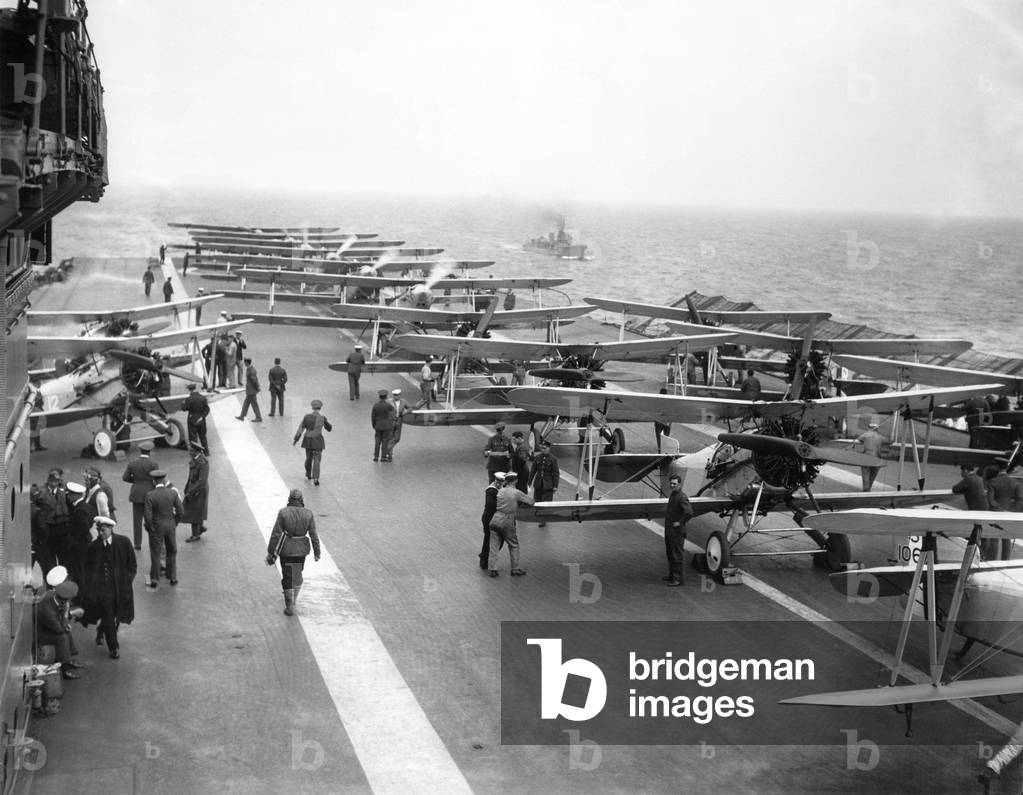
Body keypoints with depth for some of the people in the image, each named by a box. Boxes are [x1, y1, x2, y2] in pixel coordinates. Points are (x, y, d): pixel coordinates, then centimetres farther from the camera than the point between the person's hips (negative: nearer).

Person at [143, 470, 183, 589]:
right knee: (172, 552, 19)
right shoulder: (173, 493, -9)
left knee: (155, 554, 11)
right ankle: (172, 578, 25)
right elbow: (181, 512, -6)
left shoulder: (150, 496, -17)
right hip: (170, 526, 2)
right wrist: (175, 523, 9)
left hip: (156, 528, -2)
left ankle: (155, 581, 17)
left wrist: (149, 528, -2)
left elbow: (148, 516, -18)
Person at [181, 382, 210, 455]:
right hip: (201, 421, 4)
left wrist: (183, 403, 9)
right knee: (203, 436, 19)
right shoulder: (203, 398, -6)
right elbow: (206, 409, -6)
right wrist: (202, 417, -7)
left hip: (192, 421, -4)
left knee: (193, 437, 7)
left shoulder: (189, 399, -19)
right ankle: (206, 451, 26)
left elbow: (184, 408, -10)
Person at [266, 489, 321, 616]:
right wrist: (317, 552, 6)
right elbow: (314, 535, -5)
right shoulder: (308, 514, -8)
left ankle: (290, 607, 5)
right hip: (302, 549, 2)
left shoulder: (283, 513, -13)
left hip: (286, 549, -2)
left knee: (288, 577, 8)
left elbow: (276, 534, -12)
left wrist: (271, 553, -5)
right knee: (297, 573, 24)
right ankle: (293, 598, 40)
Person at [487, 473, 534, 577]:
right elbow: (530, 501, -2)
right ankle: (515, 570, 16)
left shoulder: (500, 491, 5)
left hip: (495, 520, 4)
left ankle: (493, 569, 5)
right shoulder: (516, 493, -8)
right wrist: (521, 502, 16)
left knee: (494, 546, 8)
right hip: (507, 522, -4)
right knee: (514, 546, 13)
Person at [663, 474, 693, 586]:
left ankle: (678, 579, -1)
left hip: (677, 531, -10)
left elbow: (689, 512, -30)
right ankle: (672, 576, 30)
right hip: (668, 529, 10)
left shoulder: (681, 497, -19)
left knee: (678, 555, -4)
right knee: (670, 554, 19)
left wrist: (680, 522, -21)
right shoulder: (672, 495, 12)